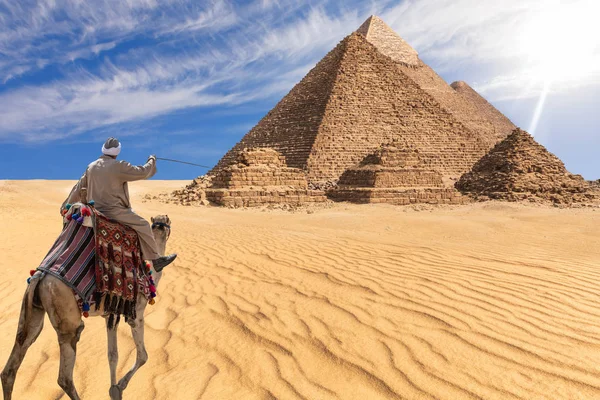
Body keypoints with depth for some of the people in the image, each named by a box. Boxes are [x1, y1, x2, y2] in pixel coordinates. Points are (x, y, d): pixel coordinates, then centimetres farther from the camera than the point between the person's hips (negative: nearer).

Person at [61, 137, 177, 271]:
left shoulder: (91, 167, 10)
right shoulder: (118, 166, -13)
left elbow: (78, 187, 18)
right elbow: (143, 172, -9)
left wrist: (66, 205, 30)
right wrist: (152, 160, 10)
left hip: (96, 211, 8)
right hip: (113, 210, -8)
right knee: (143, 225, -3)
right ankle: (156, 259, -5)